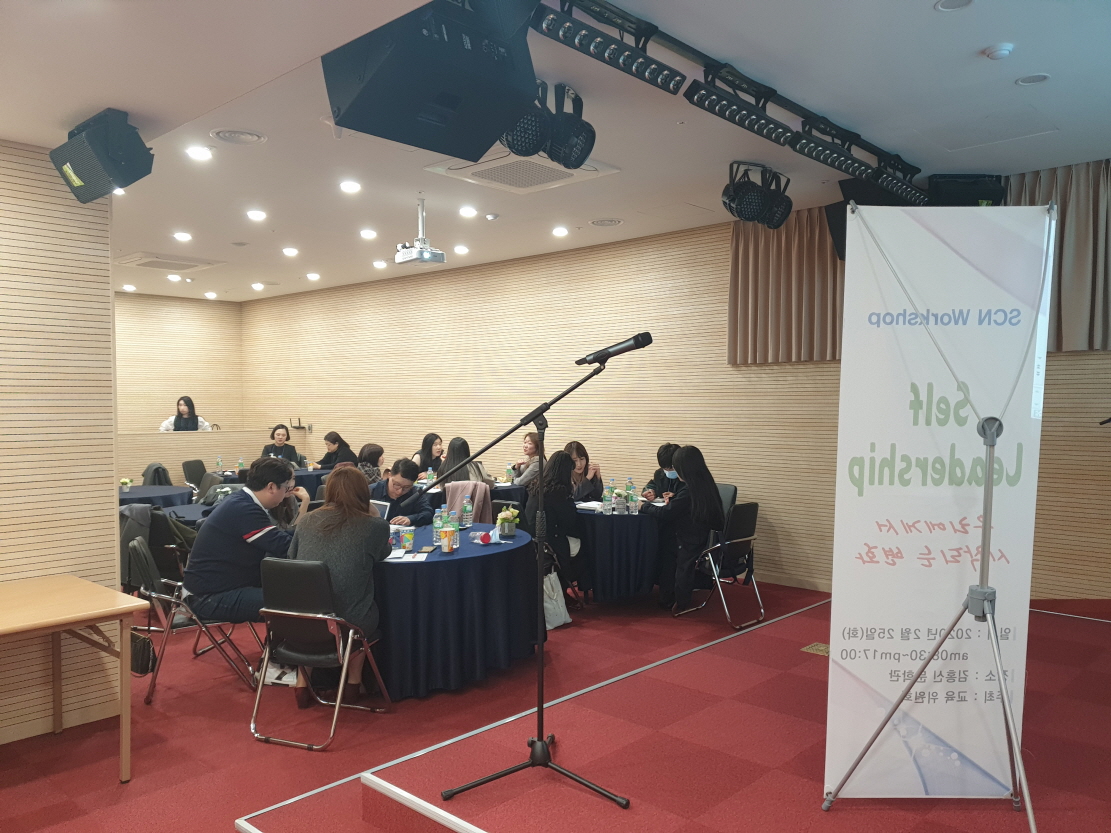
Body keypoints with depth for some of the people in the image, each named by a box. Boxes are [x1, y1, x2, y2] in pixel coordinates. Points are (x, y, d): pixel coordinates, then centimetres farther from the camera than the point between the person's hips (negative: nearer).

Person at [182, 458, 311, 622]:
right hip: (210, 597, -10)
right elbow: (287, 548, -24)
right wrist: (304, 506, -16)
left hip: (220, 587, 10)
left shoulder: (241, 502, 6)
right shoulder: (243, 510, -24)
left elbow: (279, 540, 10)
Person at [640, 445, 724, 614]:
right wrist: (674, 499, 17)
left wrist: (645, 506, -3)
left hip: (691, 542, -8)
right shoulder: (705, 484, 6)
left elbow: (667, 513, -16)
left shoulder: (689, 489, -21)